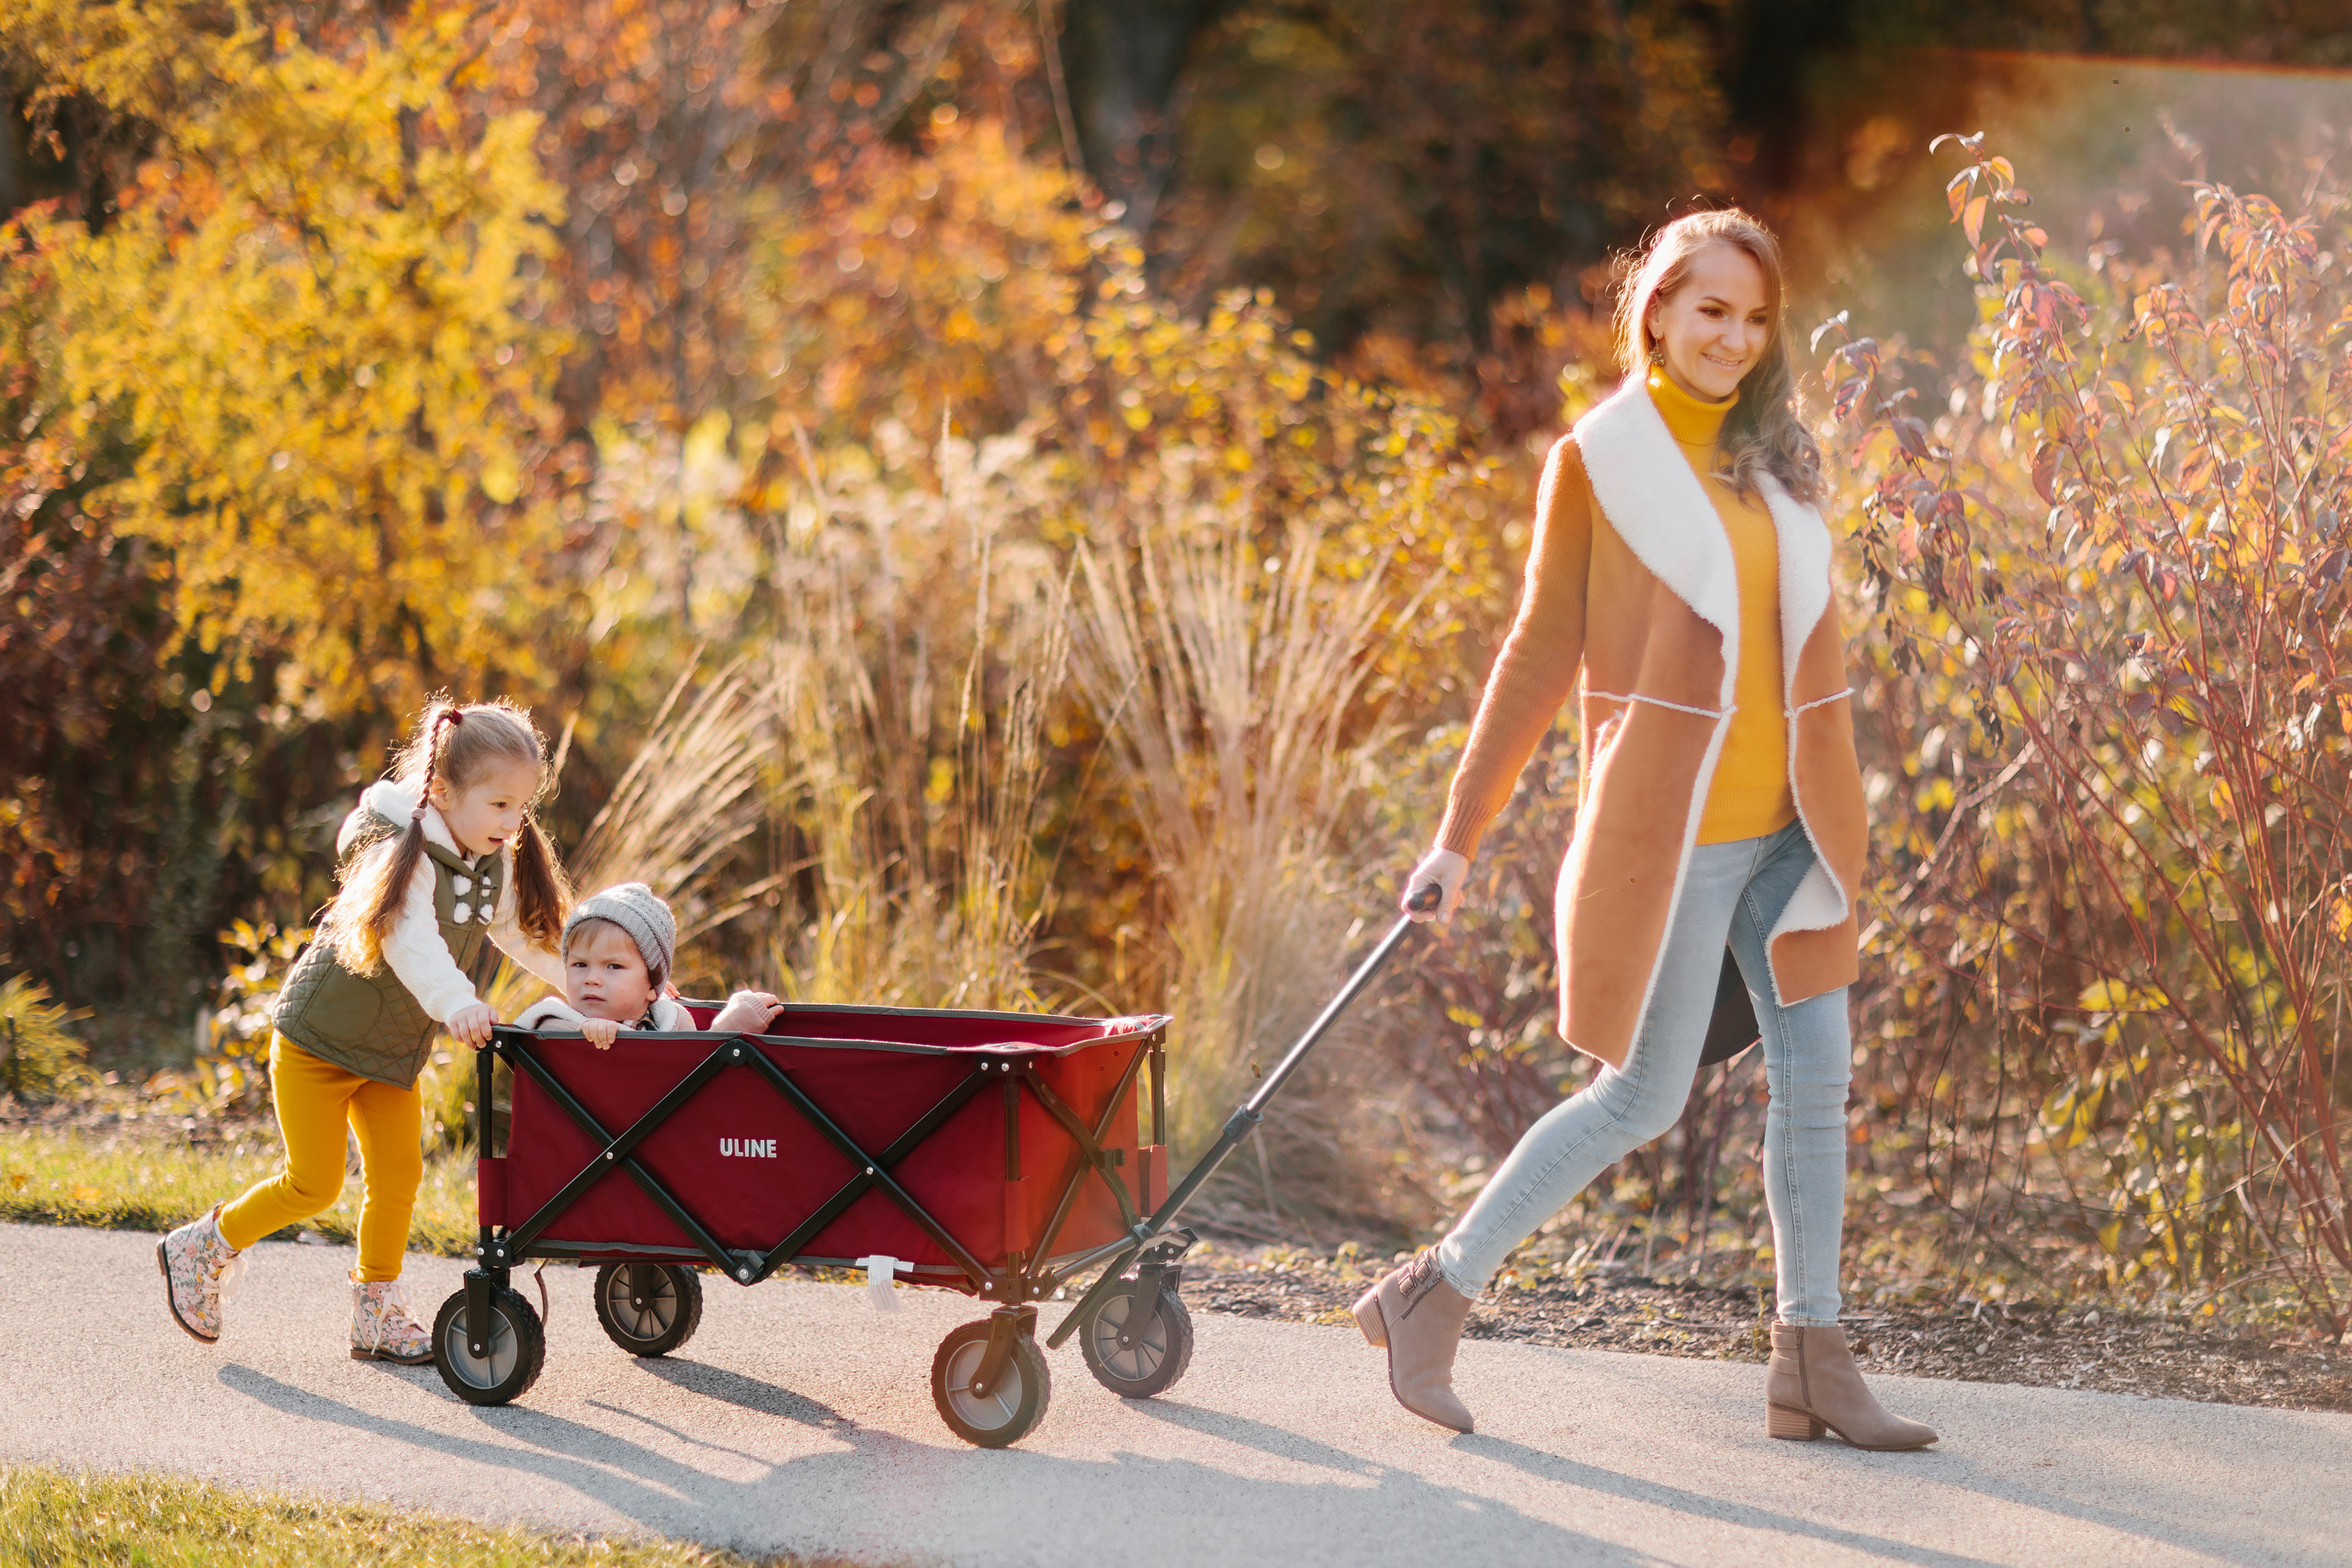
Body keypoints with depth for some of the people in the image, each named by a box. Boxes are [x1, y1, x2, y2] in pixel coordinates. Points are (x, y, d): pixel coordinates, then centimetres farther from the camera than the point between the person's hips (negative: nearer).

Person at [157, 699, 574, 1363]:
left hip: (392, 1049, 7)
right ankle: (205, 1248, 17)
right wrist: (454, 1002, -60)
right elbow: (409, 939, -44)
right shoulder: (401, 855, -29)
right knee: (314, 1185, -3)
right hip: (318, 1035, -7)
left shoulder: (495, 864, -1)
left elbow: (526, 934, 12)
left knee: (398, 1174, 2)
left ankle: (377, 1313, 13)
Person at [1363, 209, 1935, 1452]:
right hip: (1673, 824, -6)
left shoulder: (1774, 460, 11)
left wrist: (1835, 817, 18)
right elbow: (1541, 652, -3)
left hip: (1784, 826, 6)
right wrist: (1461, 832, -4)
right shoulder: (1599, 461, -5)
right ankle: (1433, 1296, 7)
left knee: (1817, 1080, 3)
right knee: (1645, 1097, -4)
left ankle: (1810, 1364, 9)